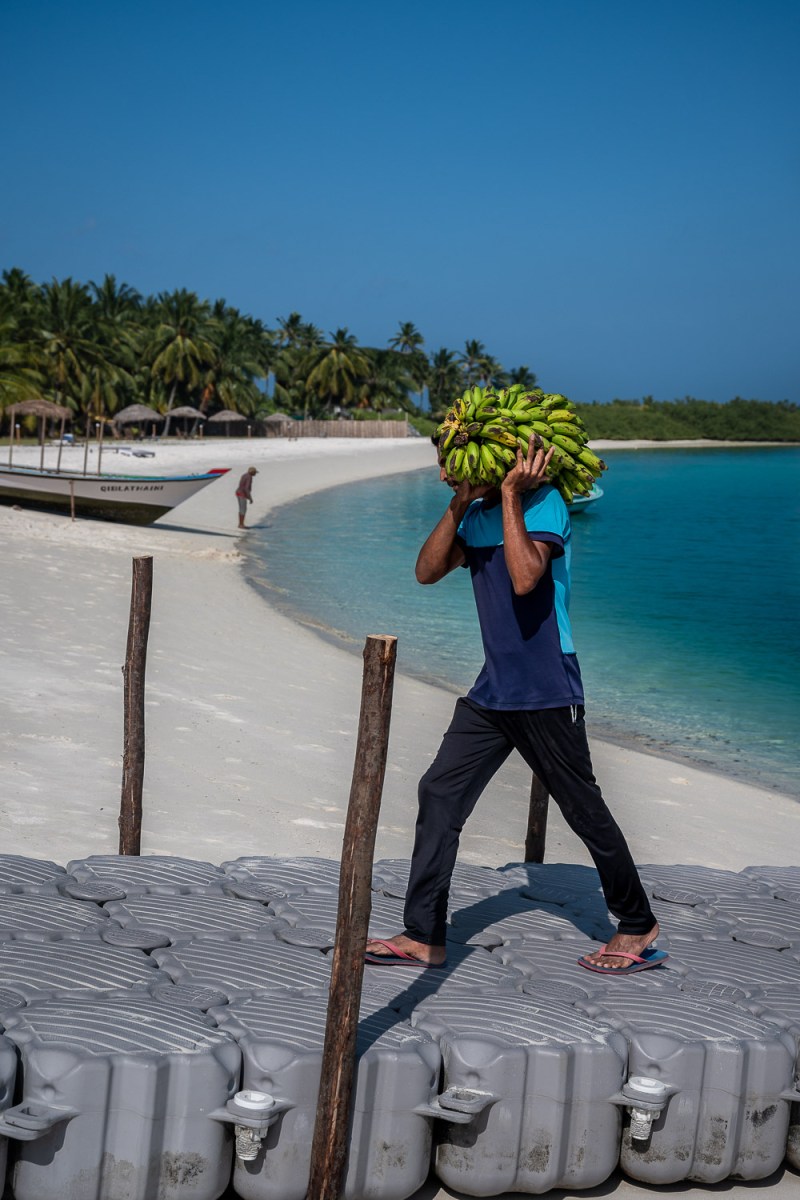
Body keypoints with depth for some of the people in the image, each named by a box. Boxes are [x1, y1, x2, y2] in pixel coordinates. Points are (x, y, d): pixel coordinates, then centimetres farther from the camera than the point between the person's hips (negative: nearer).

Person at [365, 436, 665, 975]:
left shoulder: (543, 502, -14)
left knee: (584, 810, 3)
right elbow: (427, 571, 1)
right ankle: (424, 936, 9)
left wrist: (509, 495, -24)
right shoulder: (478, 515, 10)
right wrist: (461, 502, -7)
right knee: (439, 793, 2)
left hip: (546, 693, -8)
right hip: (492, 689, 8)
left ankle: (639, 926, 21)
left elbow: (524, 579, -29)